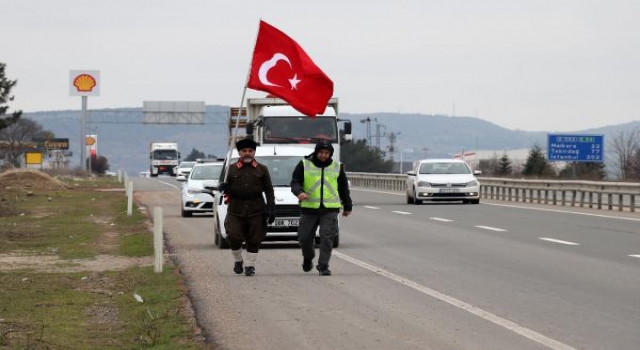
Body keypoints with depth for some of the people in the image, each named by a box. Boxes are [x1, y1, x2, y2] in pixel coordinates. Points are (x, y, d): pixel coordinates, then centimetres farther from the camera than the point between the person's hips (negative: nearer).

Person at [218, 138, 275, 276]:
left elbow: (269, 191, 7)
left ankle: (250, 265, 12)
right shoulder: (232, 169, 8)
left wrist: (271, 208, -2)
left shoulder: (262, 170, 8)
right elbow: (227, 188, 12)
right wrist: (223, 187, -13)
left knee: (254, 240, 0)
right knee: (234, 237, -9)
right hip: (236, 210, 0)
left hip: (256, 210, 0)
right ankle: (238, 260, 15)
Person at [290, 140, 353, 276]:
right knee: (305, 237, 3)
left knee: (327, 238, -9)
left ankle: (323, 266, -5)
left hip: (330, 210, 0)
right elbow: (295, 182, 2)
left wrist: (347, 206, 22)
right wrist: (299, 192, -20)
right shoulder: (304, 165, 5)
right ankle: (308, 258, 31)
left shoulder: (337, 167, 12)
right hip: (309, 208, 0)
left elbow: (344, 188, 20)